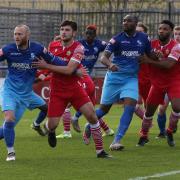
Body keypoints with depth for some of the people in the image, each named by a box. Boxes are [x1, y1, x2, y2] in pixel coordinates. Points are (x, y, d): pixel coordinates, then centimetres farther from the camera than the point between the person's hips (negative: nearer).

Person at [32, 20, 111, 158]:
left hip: (75, 88, -2)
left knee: (92, 115, -13)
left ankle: (100, 150, -2)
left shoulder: (78, 48, -13)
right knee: (52, 125, -4)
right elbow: (47, 62, 23)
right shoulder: (53, 46, 1)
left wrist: (46, 66, -20)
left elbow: (69, 70, -23)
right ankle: (50, 131, 36)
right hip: (57, 91, 2)